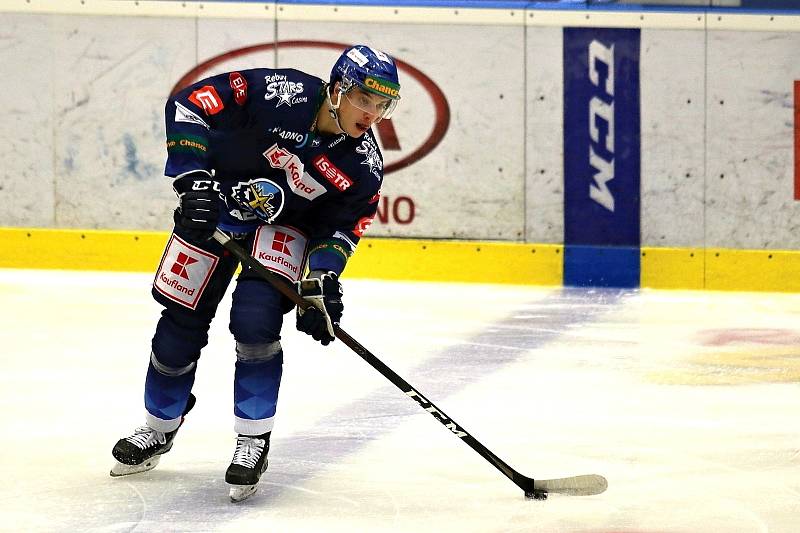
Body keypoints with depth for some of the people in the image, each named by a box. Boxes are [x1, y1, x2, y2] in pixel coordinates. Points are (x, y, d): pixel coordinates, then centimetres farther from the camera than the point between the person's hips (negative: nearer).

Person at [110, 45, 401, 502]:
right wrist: (194, 180, -28)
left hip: (284, 227, 1)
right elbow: (189, 104, -24)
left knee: (256, 318, -22)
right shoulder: (281, 93, -29)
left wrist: (322, 280, -23)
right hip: (215, 206, -1)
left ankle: (254, 440, -8)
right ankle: (159, 429, 25)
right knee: (183, 320, 3)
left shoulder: (364, 165, -19)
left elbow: (341, 225, -8)